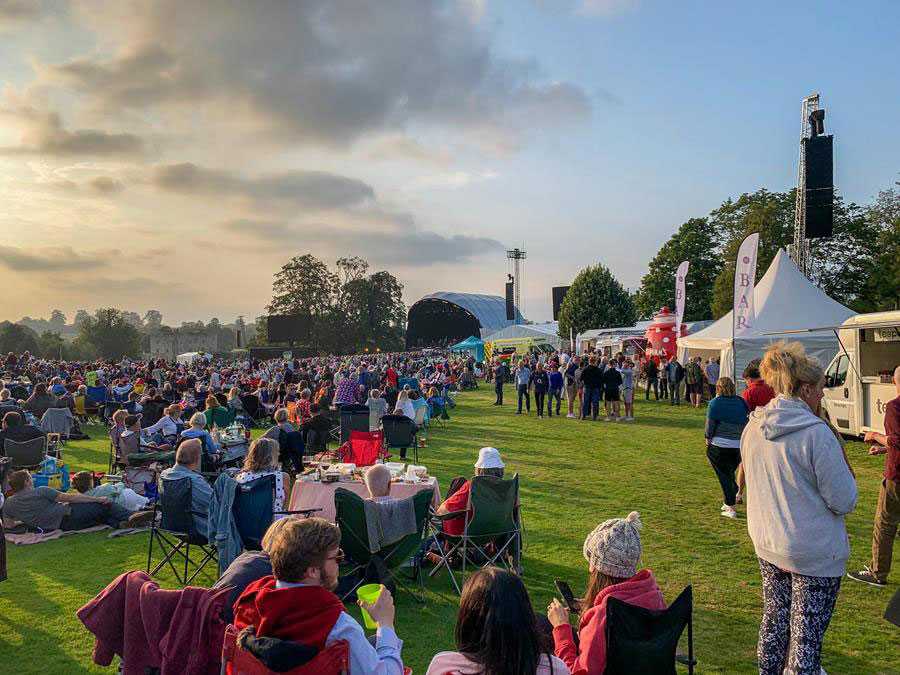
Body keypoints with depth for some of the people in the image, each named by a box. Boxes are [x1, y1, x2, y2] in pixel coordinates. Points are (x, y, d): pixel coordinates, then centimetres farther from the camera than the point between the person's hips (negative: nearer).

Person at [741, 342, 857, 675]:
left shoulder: (753, 428, -2)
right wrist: (845, 469, 1)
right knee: (806, 634, 7)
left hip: (767, 545, 6)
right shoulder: (816, 433, -22)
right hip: (815, 553, -6)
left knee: (774, 619, 23)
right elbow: (844, 502, -16)